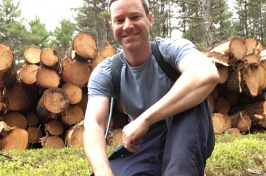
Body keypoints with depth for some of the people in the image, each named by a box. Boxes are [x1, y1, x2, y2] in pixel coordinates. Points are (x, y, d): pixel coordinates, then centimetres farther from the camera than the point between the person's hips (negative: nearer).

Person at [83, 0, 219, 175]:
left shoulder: (172, 49, -17)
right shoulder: (104, 74, -7)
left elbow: (208, 75, -40)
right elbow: (93, 125, -20)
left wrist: (145, 119, -42)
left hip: (190, 141, -2)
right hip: (143, 147, 3)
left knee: (190, 94, -31)